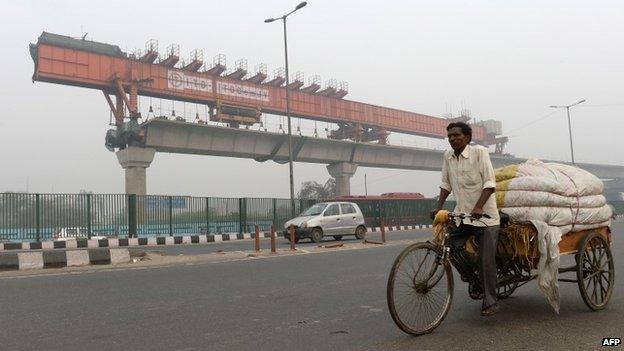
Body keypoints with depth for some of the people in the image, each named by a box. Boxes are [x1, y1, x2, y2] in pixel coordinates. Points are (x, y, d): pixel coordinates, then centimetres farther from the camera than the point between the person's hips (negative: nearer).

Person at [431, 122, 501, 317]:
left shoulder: (479, 151, -11)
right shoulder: (448, 155, 4)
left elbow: (490, 183, -17)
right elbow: (446, 184, 11)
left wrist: (478, 207, -29)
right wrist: (438, 208, 2)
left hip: (485, 215, -5)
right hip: (461, 213, 5)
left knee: (486, 260, -3)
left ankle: (490, 302, 11)